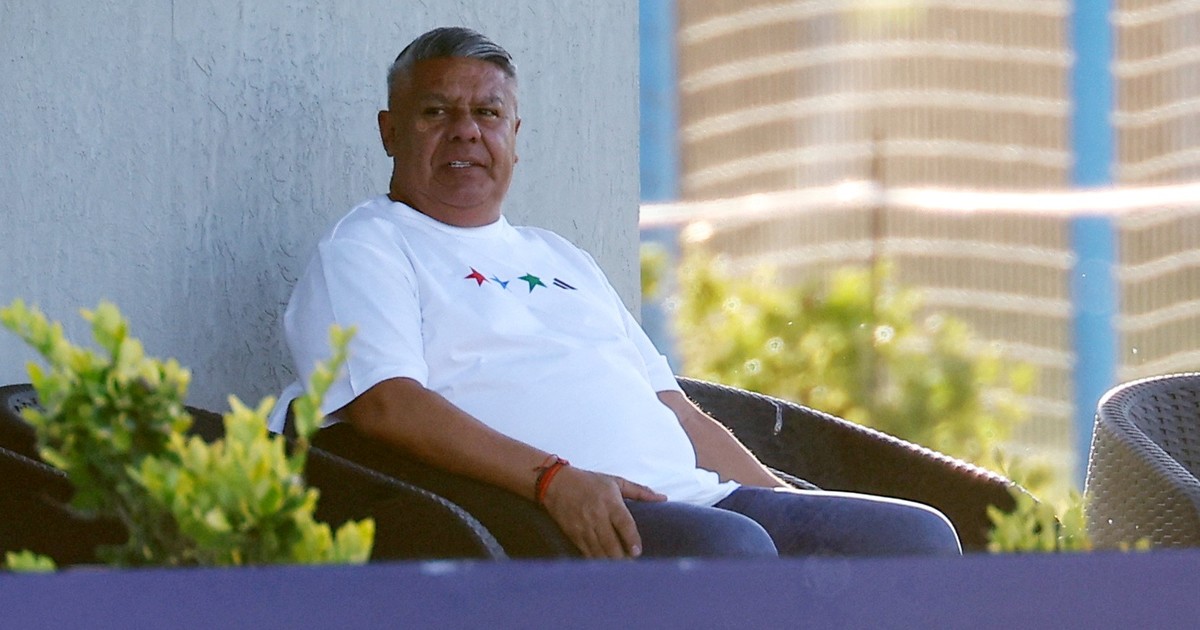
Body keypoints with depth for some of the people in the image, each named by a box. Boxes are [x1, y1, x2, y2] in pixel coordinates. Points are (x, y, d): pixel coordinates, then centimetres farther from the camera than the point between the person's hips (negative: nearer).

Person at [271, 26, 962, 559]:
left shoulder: (561, 259, 33)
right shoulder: (365, 253, 9)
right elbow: (383, 401, -11)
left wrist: (795, 506, 17)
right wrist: (554, 477, -24)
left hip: (698, 497, 8)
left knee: (919, 535, -9)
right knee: (730, 549, -36)